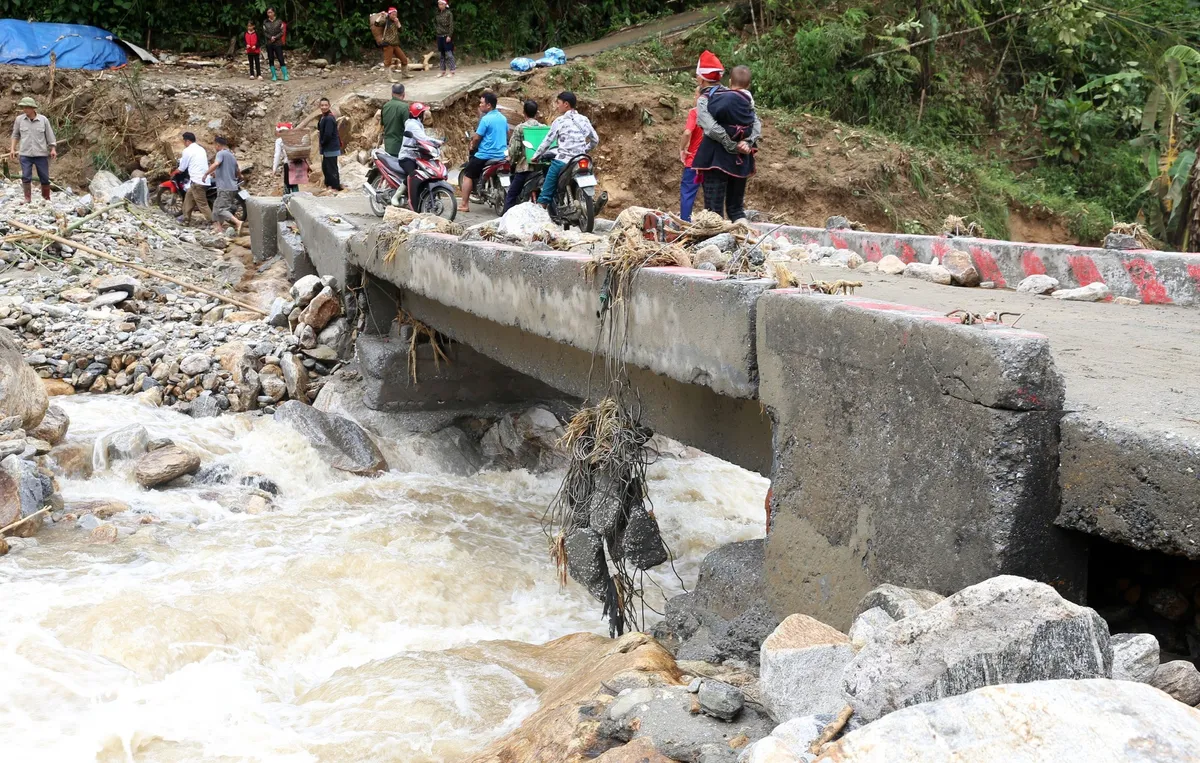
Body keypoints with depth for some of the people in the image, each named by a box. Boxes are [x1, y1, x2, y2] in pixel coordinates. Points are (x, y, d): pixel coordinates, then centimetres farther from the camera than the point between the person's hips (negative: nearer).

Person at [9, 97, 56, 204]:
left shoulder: (43, 120, -2)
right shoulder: (19, 119, 1)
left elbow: (50, 135, 4)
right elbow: (15, 135, 12)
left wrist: (53, 149, -3)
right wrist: (12, 149, 7)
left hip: (41, 154, 0)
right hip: (25, 154, 0)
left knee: (45, 178, 5)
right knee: (26, 177, -4)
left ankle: (47, 199, 18)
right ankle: (27, 199, 2)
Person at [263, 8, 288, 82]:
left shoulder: (279, 21, 0)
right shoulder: (265, 23, 6)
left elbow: (282, 32, -2)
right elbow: (264, 32, 3)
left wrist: (275, 37, -14)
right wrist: (270, 37, -14)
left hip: (278, 43, -3)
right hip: (269, 44, 3)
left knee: (281, 59, -7)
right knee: (271, 60, 3)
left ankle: (285, 75, -4)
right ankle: (274, 76, 9)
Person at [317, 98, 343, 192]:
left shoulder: (329, 119, -20)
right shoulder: (323, 117, 12)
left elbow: (328, 134, -24)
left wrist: (321, 142, -10)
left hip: (331, 149, -11)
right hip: (327, 148, 11)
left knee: (332, 168, -5)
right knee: (325, 167, 19)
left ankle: (336, 187, 2)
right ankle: (328, 185, 30)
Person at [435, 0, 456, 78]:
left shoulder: (449, 14, -7)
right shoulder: (438, 14, 10)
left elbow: (451, 25, -11)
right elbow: (434, 23, 25)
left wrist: (449, 36, -17)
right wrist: (436, 29, 9)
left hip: (447, 36, -6)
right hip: (439, 36, 6)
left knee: (449, 54, -8)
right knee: (441, 54, 8)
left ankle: (452, 71, -5)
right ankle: (443, 72, 14)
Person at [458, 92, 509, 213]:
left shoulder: (486, 119, -15)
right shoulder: (503, 118, 8)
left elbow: (477, 138, -13)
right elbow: (507, 135, 20)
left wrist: (472, 147, 6)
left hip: (486, 155, -7)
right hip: (502, 155, 7)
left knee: (467, 175, 3)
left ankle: (464, 205, -3)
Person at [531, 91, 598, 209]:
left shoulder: (560, 121, -2)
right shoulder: (584, 120, 11)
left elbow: (547, 141, 1)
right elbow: (595, 140, 16)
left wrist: (535, 157, 12)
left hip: (562, 161, -5)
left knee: (545, 195, -4)